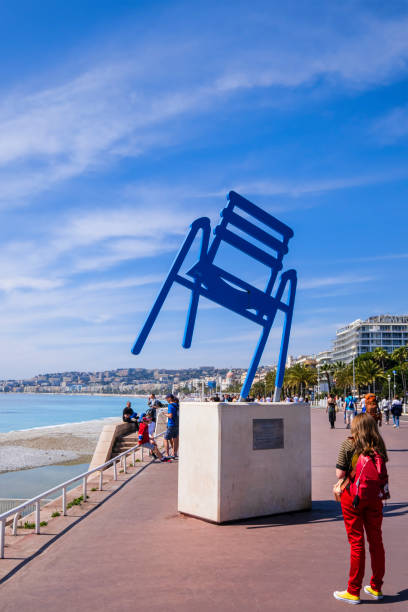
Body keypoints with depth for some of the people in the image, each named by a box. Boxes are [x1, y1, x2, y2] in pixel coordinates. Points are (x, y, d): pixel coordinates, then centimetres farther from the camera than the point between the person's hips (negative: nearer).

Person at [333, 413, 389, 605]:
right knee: (376, 540, 14)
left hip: (353, 495, -4)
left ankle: (353, 592, 11)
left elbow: (340, 473, -11)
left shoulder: (348, 444, -10)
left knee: (356, 542, 3)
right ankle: (376, 587, 26)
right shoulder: (378, 446, 1)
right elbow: (382, 472, 1)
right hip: (375, 496, 4)